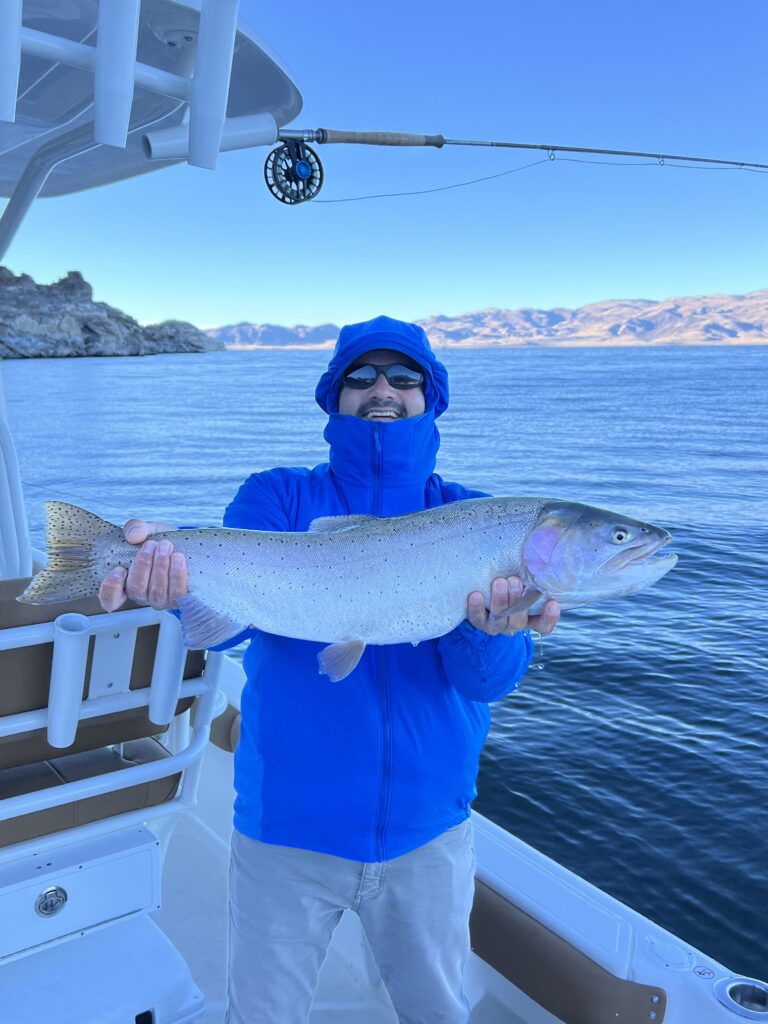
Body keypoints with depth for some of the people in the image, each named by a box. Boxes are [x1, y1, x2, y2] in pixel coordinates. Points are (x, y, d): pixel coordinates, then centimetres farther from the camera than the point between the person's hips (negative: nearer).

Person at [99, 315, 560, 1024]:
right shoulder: (279, 499, -3)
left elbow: (491, 678, -13)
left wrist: (491, 628, -35)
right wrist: (183, 581, -43)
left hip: (428, 831, 2)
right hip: (287, 827, -1)